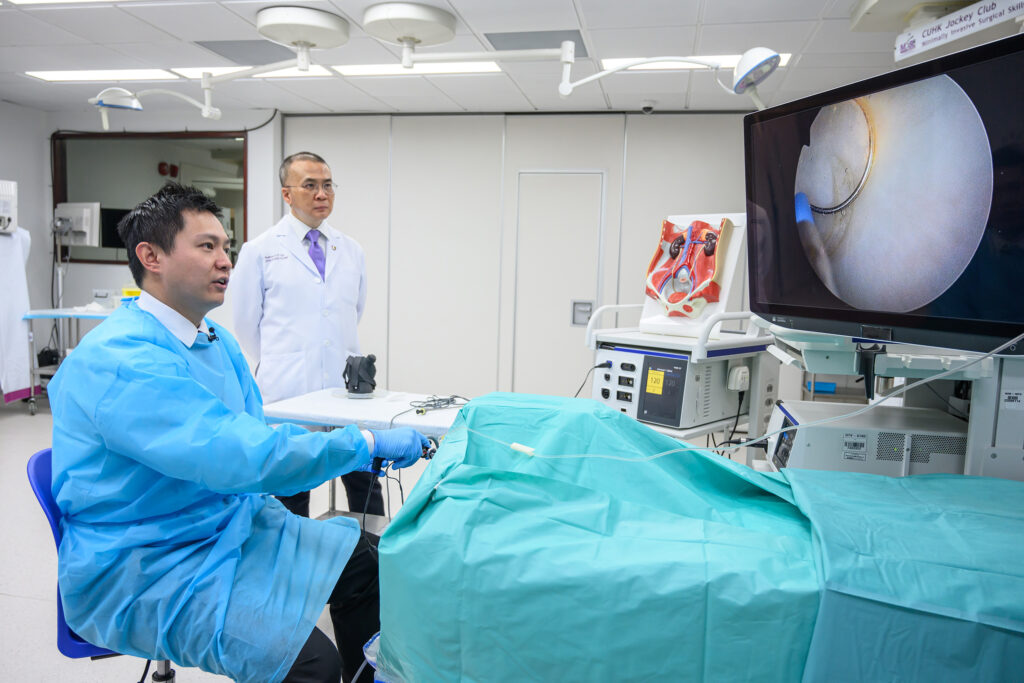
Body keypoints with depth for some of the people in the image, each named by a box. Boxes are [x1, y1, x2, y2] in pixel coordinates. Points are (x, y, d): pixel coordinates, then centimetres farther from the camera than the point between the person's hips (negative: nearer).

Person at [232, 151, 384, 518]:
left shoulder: (352, 251, 10)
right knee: (291, 493, 11)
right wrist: (280, 366, 12)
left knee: (366, 486, 8)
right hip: (288, 391, -3)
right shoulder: (259, 251, -1)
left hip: (347, 388, 3)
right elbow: (246, 326, 5)